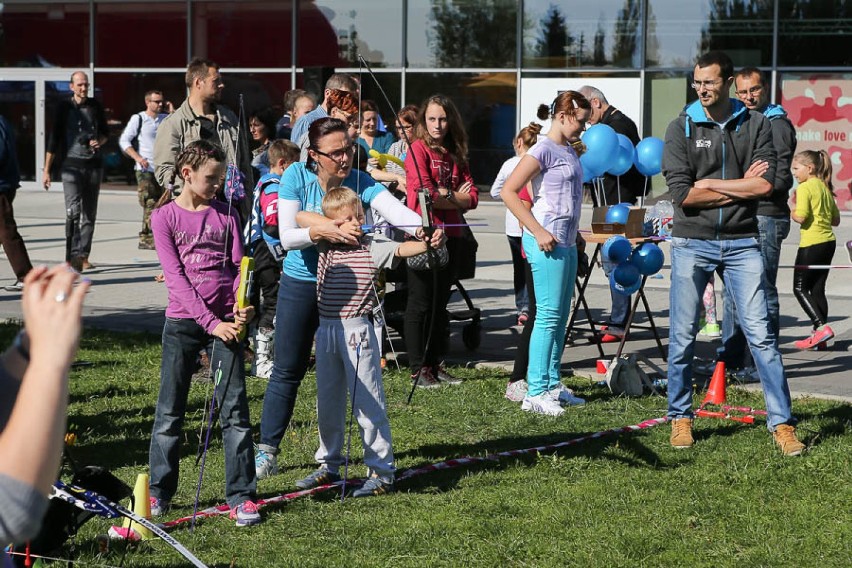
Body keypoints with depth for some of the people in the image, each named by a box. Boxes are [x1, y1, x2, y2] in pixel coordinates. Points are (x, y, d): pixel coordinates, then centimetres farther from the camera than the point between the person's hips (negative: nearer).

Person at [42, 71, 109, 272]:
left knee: (89, 213, 6)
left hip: (94, 164, 4)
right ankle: (72, 257, -22)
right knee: (73, 211, -17)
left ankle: (82, 256, 14)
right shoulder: (64, 107, 0)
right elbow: (54, 139, 2)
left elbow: (105, 133, 23)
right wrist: (47, 171, 0)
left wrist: (99, 141, -2)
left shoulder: (95, 106, 9)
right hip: (71, 165, -4)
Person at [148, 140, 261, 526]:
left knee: (234, 408, -1)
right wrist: (210, 322, -16)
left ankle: (241, 495, 4)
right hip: (183, 321, -1)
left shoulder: (226, 214, 8)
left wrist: (242, 305, -17)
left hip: (225, 321, 2)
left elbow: (239, 266, 4)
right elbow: (175, 276, -8)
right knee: (170, 409, 4)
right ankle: (159, 492, 16)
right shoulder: (165, 217, 0)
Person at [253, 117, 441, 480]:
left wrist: (423, 230, -54)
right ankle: (266, 450, 16)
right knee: (287, 370, 5)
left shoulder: (361, 183, -15)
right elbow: (287, 237, -19)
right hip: (300, 283, 0)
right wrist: (322, 231, -37)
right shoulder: (297, 176, -14)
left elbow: (395, 210, -34)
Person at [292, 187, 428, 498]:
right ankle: (329, 465, 28)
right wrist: (331, 226, -10)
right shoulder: (325, 244, 6)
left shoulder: (372, 247, -6)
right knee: (327, 402, 14)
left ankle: (382, 471, 1)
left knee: (368, 401, -5)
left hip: (357, 330, -5)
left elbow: (401, 249, -21)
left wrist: (428, 244, -41)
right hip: (326, 330, 5)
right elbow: (300, 217, 4)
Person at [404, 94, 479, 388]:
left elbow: (472, 197, 8)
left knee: (440, 302, 11)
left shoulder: (455, 154, 14)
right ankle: (418, 368, 2)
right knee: (420, 303, -2)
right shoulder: (418, 149, -5)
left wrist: (445, 195, -8)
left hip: (450, 235, 6)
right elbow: (425, 193, -16)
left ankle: (435, 364, 17)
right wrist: (456, 199, -4)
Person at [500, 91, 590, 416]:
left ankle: (552, 385, 19)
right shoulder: (544, 149, -12)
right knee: (548, 316, -9)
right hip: (547, 242, -9)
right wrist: (538, 232, -19)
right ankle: (535, 393, -7)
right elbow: (509, 192, -17)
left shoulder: (569, 150, 15)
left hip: (566, 242, 9)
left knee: (561, 316, 12)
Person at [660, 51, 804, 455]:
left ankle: (781, 422, 2)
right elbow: (681, 193, -10)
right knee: (683, 337, 5)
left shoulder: (755, 125, 4)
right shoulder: (682, 128, 1)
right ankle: (680, 418, 19)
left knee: (760, 333, -2)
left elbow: (765, 184, -9)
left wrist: (709, 184, -8)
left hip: (741, 243, 0)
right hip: (692, 243, 0)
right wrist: (740, 187, -7)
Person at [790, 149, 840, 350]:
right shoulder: (825, 187, 14)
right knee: (817, 289, 11)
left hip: (812, 244, -8)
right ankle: (819, 334, 10)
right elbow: (836, 220, 17)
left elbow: (800, 217, -20)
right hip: (828, 242, 8)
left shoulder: (805, 187, -11)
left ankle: (822, 326, -13)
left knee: (800, 288, 0)